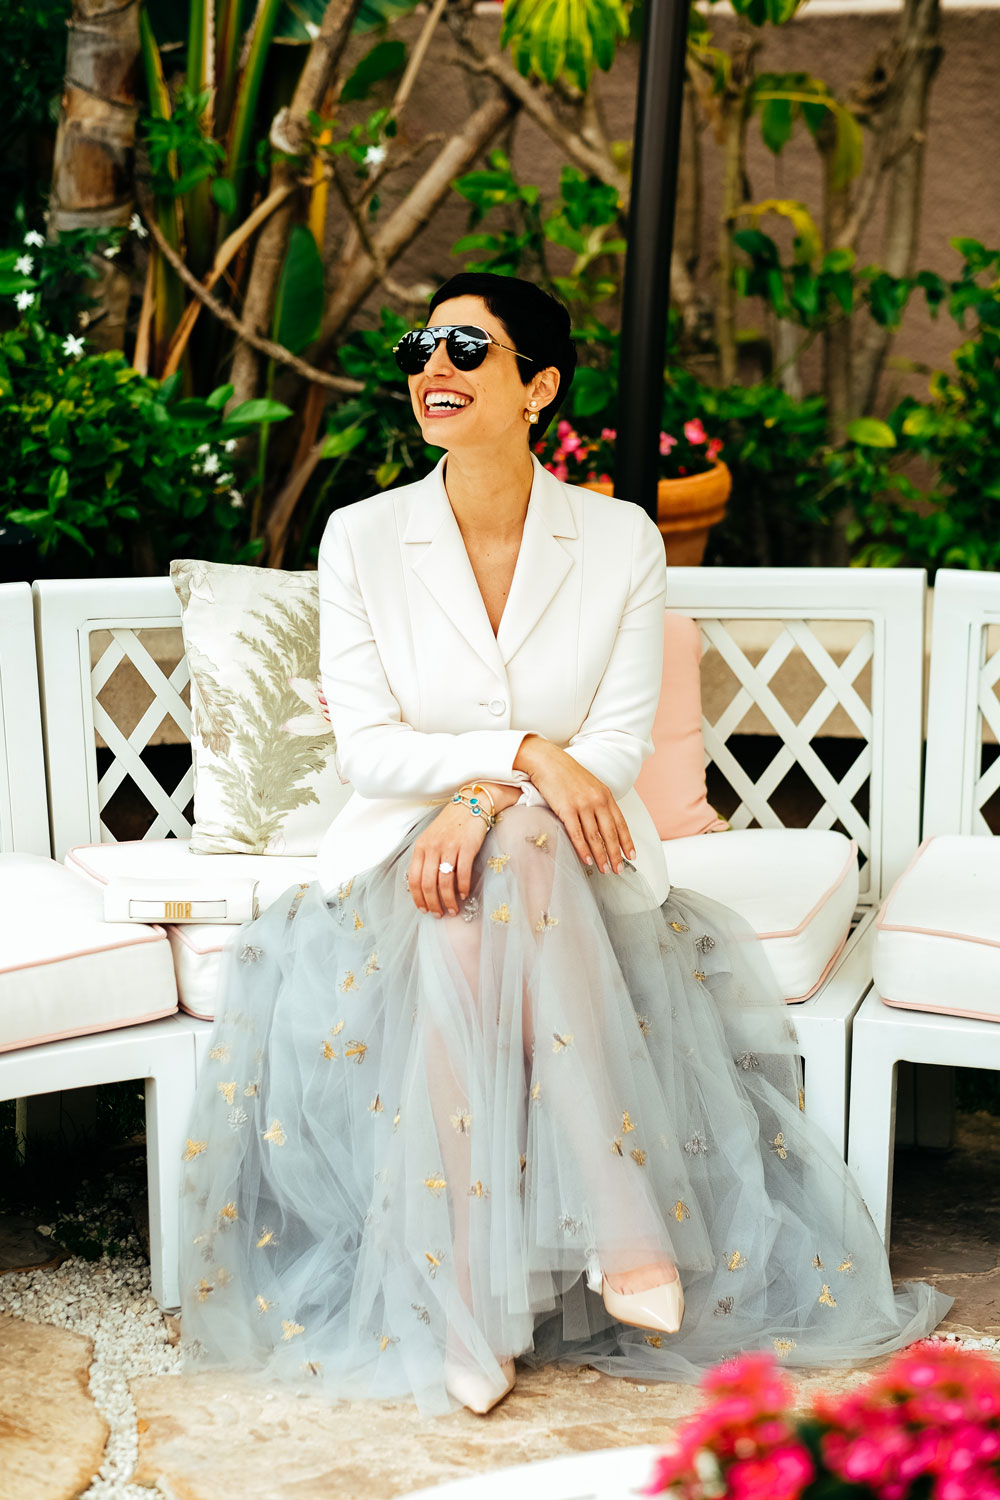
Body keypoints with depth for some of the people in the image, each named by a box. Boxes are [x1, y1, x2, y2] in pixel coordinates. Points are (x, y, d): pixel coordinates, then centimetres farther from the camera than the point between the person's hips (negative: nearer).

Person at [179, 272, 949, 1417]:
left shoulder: (621, 541, -1)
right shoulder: (362, 537, 0)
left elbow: (619, 745, -5)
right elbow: (365, 749, -6)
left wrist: (487, 800, -23)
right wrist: (525, 751, -21)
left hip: (567, 852, 0)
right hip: (408, 841, 1)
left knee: (510, 870, -36)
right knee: (457, 932, -34)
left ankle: (624, 1224, -31)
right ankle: (462, 1313, -30)